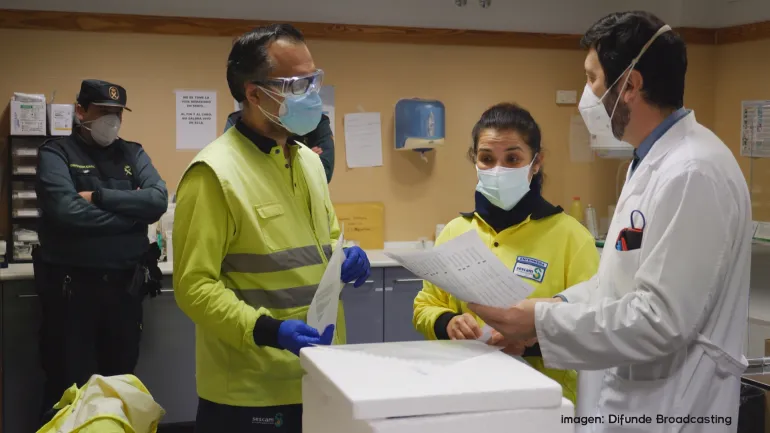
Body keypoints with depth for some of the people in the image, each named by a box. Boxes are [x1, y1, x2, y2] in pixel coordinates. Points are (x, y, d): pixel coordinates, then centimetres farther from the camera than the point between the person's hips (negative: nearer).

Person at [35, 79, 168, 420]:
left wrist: (100, 196, -16)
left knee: (121, 379, 16)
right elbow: (67, 211, -20)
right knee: (70, 386, 6)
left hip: (125, 283, 4)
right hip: (71, 284, -4)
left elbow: (159, 200, -8)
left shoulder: (132, 153, 9)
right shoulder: (56, 153, -3)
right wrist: (134, 211, -12)